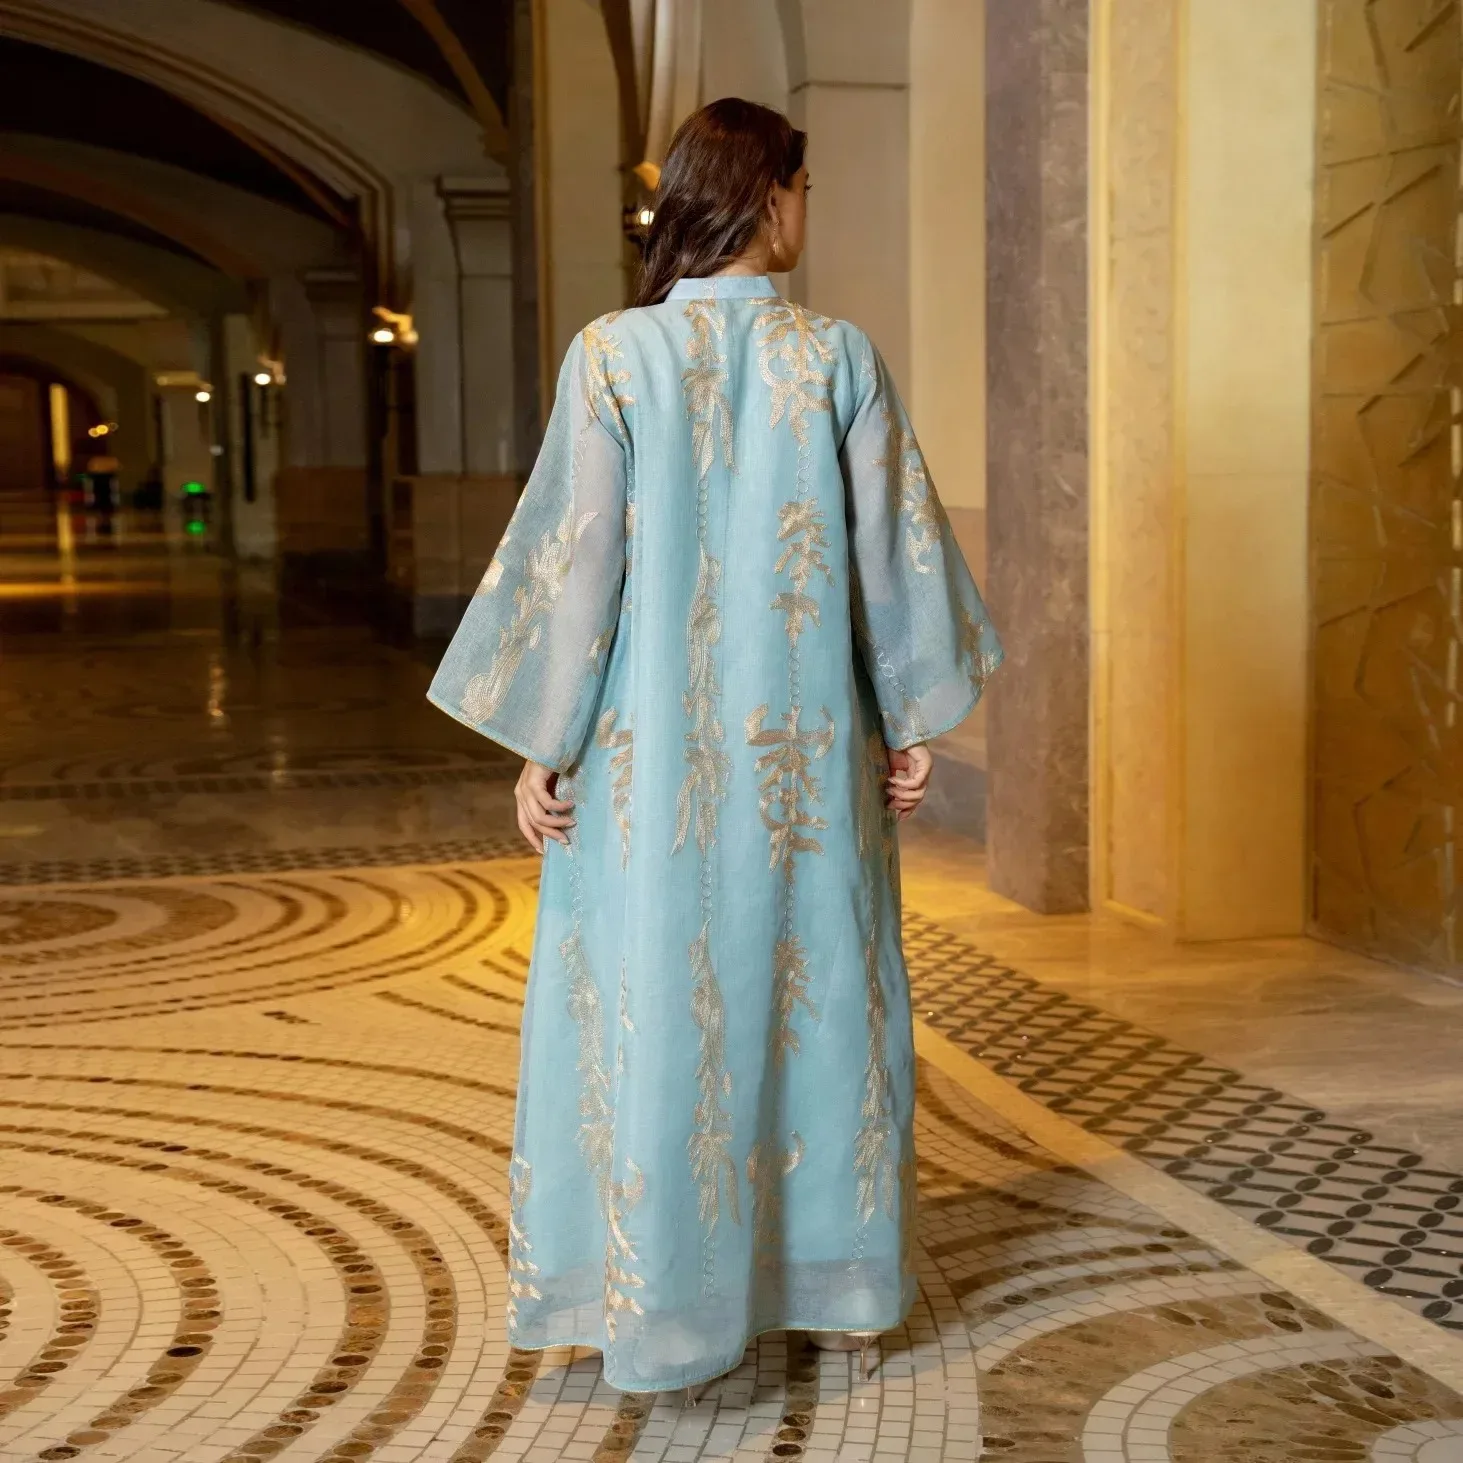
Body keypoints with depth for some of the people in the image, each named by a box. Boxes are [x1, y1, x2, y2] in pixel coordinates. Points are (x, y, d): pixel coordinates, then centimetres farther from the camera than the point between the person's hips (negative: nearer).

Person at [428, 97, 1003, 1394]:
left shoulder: (614, 354, -7)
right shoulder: (840, 357, -3)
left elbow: (577, 555, -9)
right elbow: (898, 548, -1)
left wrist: (540, 746, -3)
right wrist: (912, 723, 9)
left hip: (652, 751, -1)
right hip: (806, 746, 2)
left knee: (654, 1009, 7)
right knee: (820, 990, 14)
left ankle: (670, 1302, 14)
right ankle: (839, 1280, 25)